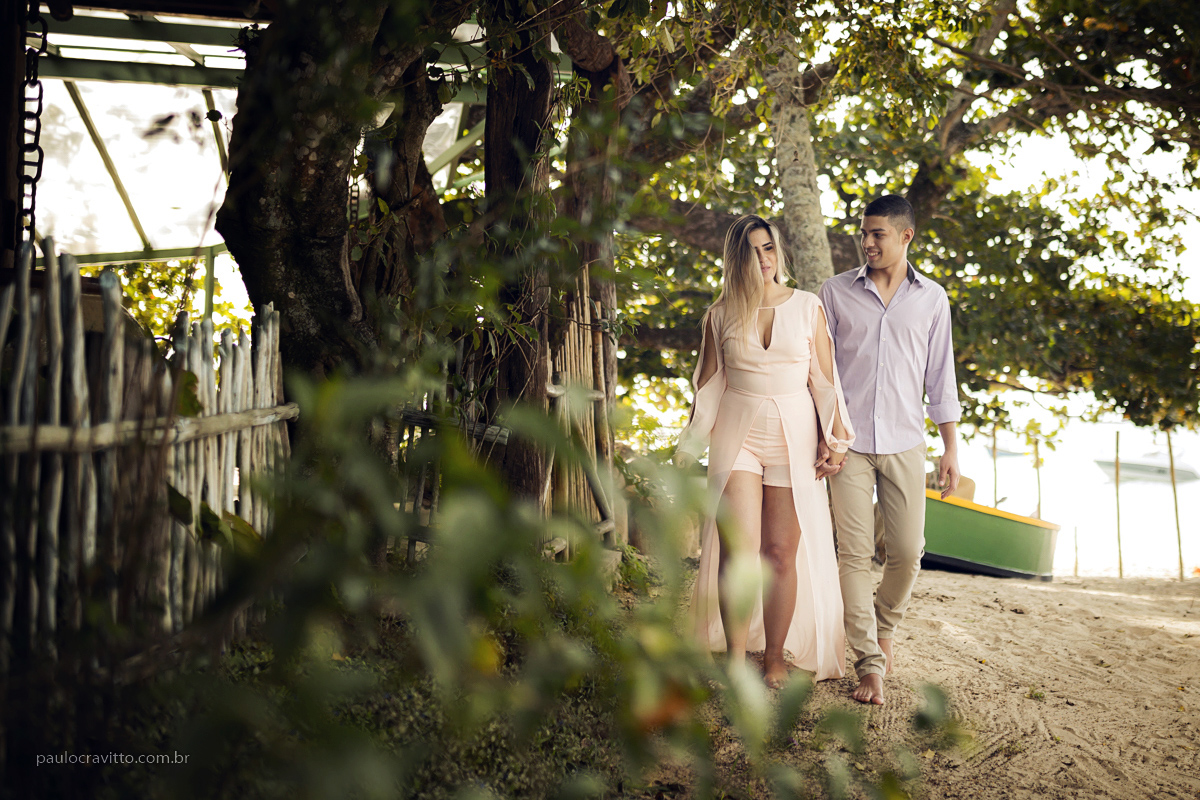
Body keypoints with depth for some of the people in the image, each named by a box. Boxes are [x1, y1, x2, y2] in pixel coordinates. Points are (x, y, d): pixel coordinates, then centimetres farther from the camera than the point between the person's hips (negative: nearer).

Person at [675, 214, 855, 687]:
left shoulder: (807, 307, 5)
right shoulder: (721, 315, 6)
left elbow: (825, 380, 7)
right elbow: (709, 386, 12)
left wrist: (835, 437, 0)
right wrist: (690, 445, 10)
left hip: (793, 437, 0)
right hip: (737, 436, 0)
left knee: (781, 552, 0)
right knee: (736, 547, -12)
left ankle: (776, 659, 14)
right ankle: (736, 661, -6)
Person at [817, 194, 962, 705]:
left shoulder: (931, 299, 7)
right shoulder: (837, 292, 5)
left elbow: (939, 376, 10)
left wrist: (950, 448, 7)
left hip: (905, 443, 1)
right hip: (849, 441, -1)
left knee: (906, 552, 0)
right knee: (855, 553, -5)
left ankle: (884, 628, 29)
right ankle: (869, 663, 2)